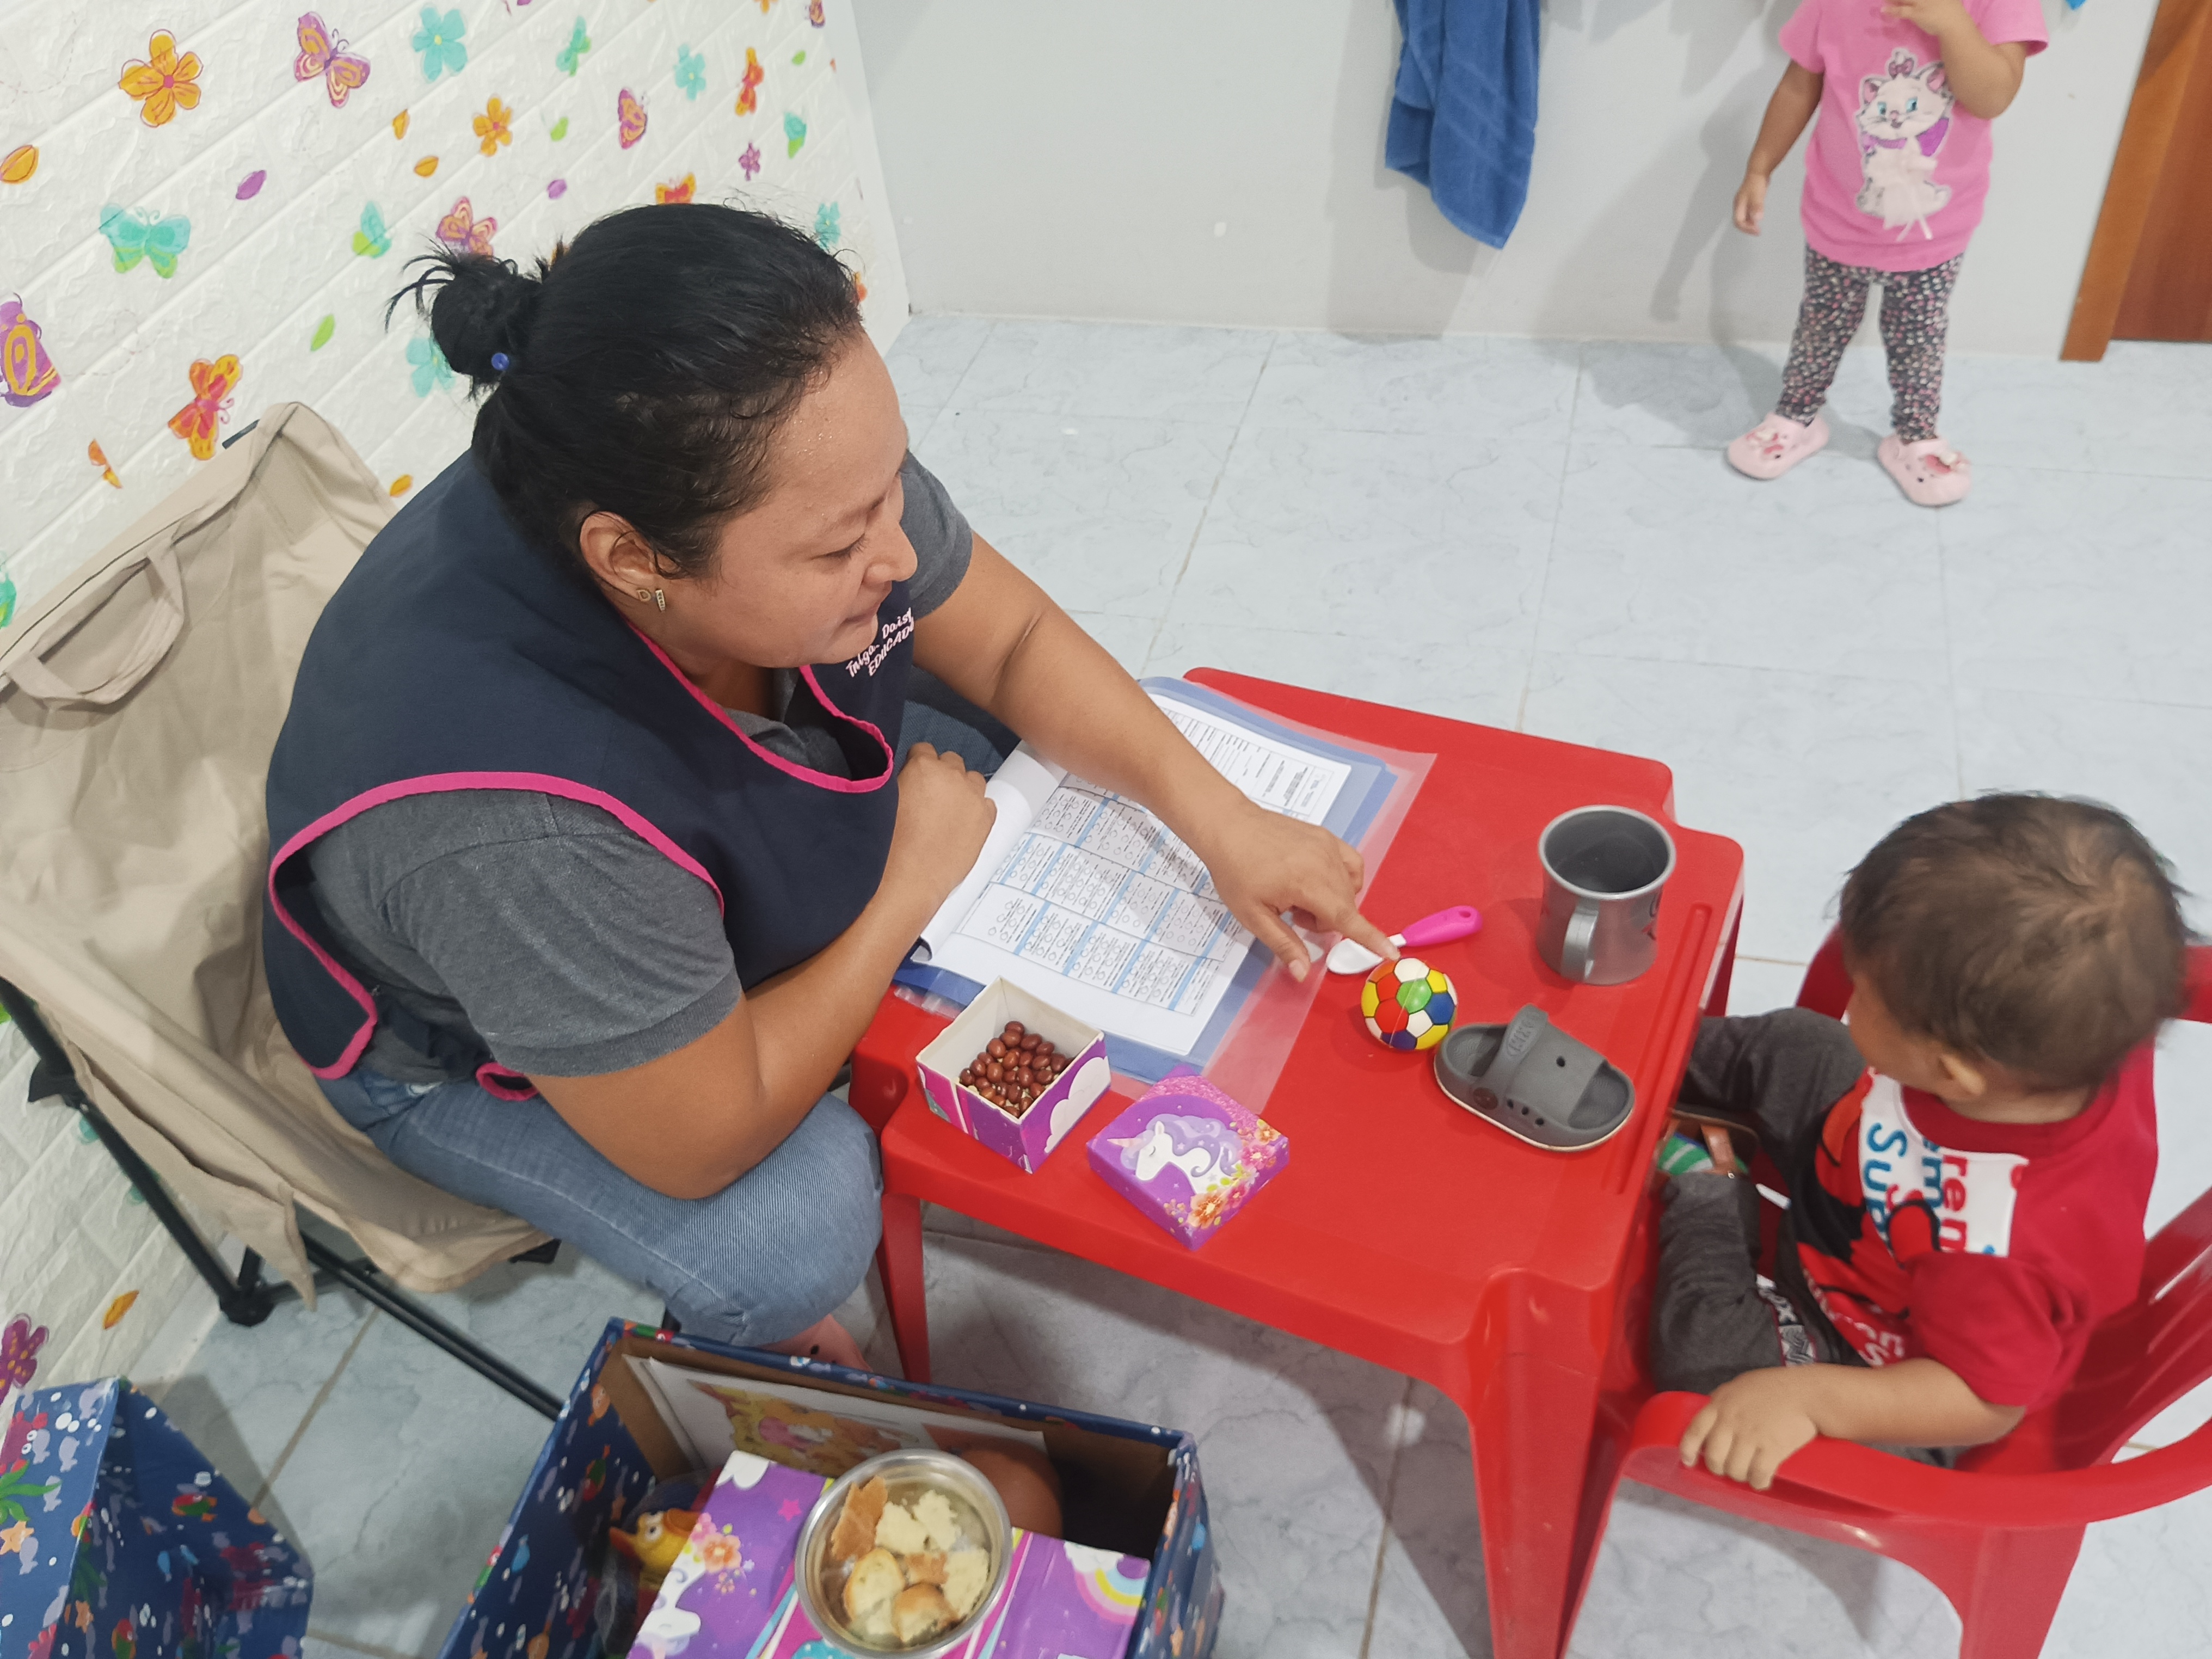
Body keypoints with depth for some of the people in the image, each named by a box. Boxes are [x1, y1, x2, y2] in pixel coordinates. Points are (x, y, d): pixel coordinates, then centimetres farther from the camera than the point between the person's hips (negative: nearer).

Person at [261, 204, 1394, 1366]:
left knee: (1010, 736, -3)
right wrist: (911, 884, -23)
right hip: (471, 1046, -6)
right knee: (796, 1229, -26)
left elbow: (1017, 642, -12)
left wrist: (1220, 822, -22)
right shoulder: (510, 826, -45)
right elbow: (705, 1143, -31)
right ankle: (742, 1320, 12)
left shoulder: (809, 484, -28)